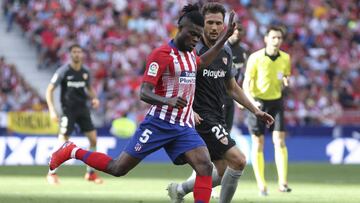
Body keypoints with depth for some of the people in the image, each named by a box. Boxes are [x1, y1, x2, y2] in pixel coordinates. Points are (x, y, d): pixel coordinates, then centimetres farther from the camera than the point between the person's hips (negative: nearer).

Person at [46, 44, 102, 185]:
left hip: (83, 109, 5)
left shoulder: (85, 72, 5)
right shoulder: (63, 71, -10)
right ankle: (52, 173, 6)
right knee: (63, 142, -11)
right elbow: (49, 90, -9)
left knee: (93, 139, 0)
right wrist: (52, 110, -18)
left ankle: (90, 173, 14)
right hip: (68, 110, -5)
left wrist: (94, 98, 0)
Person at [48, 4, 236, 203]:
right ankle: (72, 151, 23)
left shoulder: (191, 54, 12)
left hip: (184, 127, 6)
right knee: (118, 168, 0)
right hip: (159, 124, -6)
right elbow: (144, 93, -19)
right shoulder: (162, 54, -14)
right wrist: (168, 101, -38)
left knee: (205, 167, -18)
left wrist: (225, 37, 31)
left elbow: (202, 63, 39)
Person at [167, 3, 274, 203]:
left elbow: (232, 87, 22)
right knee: (238, 160, -17)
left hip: (218, 118, 8)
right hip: (202, 118, -8)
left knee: (223, 172, 11)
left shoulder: (225, 51, 10)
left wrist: (255, 110, 18)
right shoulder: (194, 51, -13)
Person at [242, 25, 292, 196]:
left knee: (279, 141, -11)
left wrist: (285, 81, -10)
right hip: (258, 103, -2)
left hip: (276, 101, 2)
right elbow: (246, 83, -9)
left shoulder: (285, 58, -1)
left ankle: (283, 183, -11)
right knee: (258, 144, 1)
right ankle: (261, 184, 11)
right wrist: (251, 100, -27)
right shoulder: (255, 58, -11)